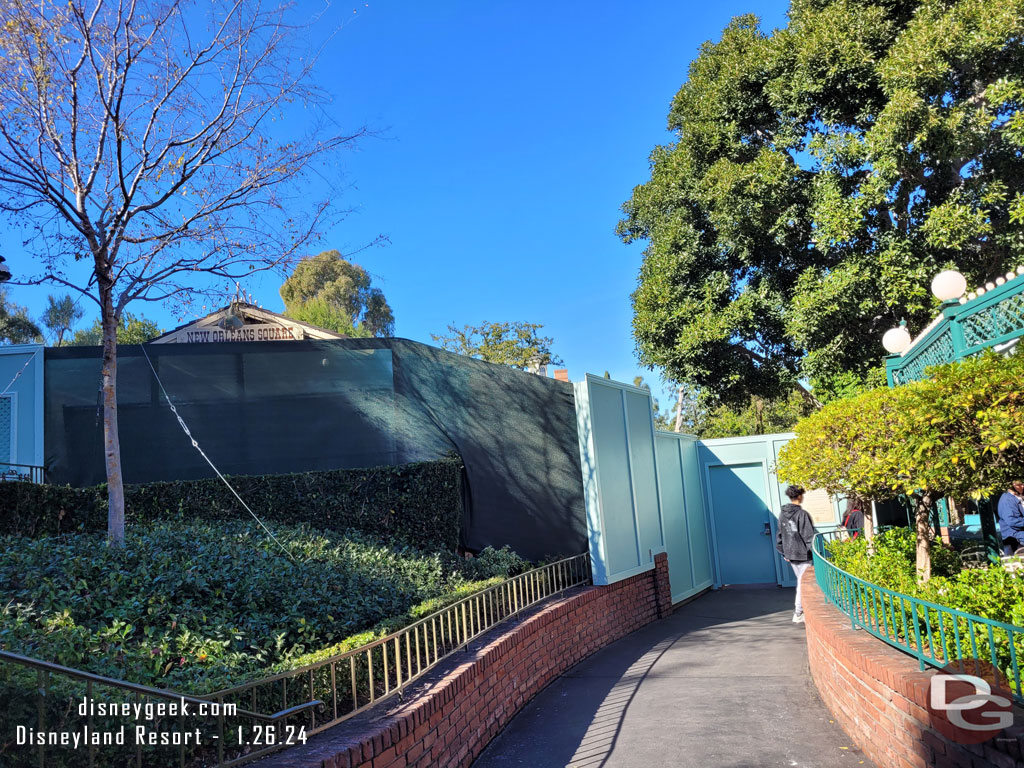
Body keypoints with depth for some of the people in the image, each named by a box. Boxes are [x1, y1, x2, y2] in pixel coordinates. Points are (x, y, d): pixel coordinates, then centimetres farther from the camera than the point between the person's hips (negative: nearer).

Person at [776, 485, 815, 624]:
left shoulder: (782, 515, 6)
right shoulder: (802, 514, -15)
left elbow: (779, 536, 12)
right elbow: (808, 536, -16)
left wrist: (784, 553, 19)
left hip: (790, 554, 7)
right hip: (803, 554, -7)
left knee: (800, 581, 20)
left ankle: (798, 608, 24)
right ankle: (798, 613, 4)